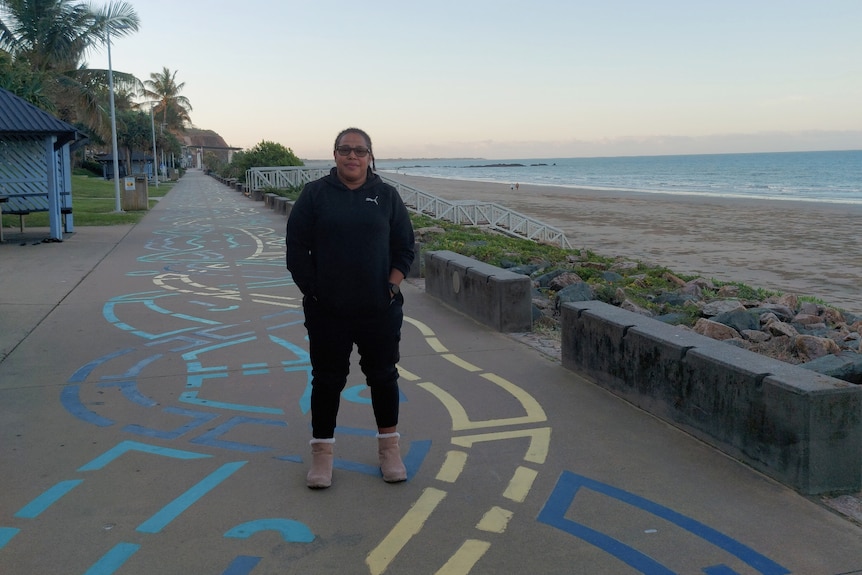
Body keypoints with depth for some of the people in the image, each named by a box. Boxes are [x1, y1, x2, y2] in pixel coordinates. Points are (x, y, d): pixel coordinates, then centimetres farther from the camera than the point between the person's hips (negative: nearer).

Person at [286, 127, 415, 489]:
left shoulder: (386, 196, 4)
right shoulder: (315, 194, 0)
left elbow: (404, 248, 6)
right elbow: (296, 249, 0)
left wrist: (391, 287, -4)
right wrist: (313, 292, -5)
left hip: (380, 310, 1)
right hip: (327, 313, -1)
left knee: (383, 376, 12)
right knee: (327, 380, 9)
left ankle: (389, 448, 28)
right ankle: (322, 452, 23)